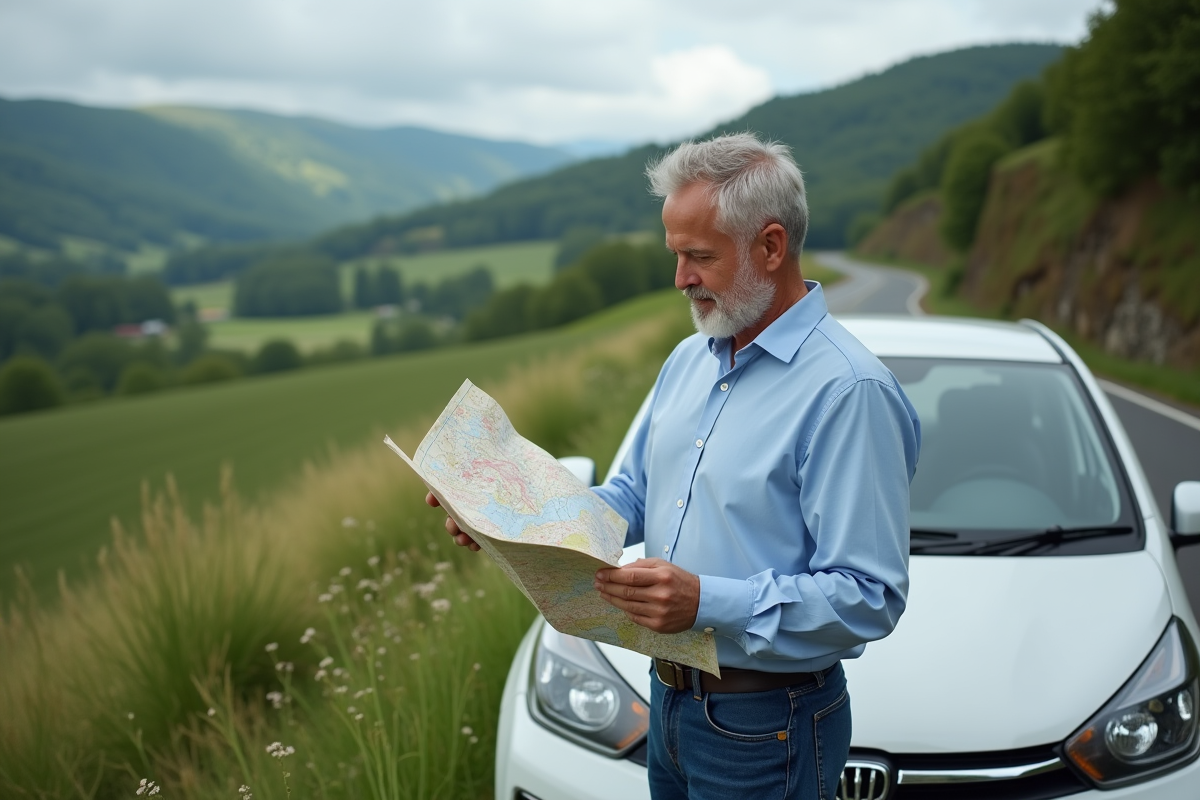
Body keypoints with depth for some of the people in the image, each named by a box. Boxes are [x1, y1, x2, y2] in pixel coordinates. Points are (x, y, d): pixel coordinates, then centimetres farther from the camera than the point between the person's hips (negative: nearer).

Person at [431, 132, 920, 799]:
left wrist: (706, 603, -34)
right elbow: (633, 497, 15)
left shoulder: (849, 390, -21)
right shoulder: (689, 360, 8)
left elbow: (869, 598, -25)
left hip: (766, 731, -7)